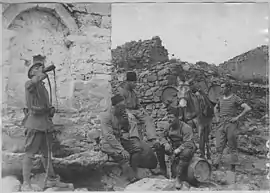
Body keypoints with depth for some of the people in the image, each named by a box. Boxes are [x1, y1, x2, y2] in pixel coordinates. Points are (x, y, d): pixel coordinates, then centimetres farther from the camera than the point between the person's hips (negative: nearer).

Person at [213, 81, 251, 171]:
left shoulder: (236, 98, -4)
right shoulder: (221, 98, 13)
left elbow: (248, 108, -12)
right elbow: (216, 108, 32)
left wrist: (237, 117, -13)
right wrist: (217, 117, 15)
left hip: (231, 124, -5)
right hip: (221, 124, 5)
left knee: (232, 146, 0)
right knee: (219, 145, -1)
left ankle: (233, 166, 7)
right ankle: (216, 164, -1)